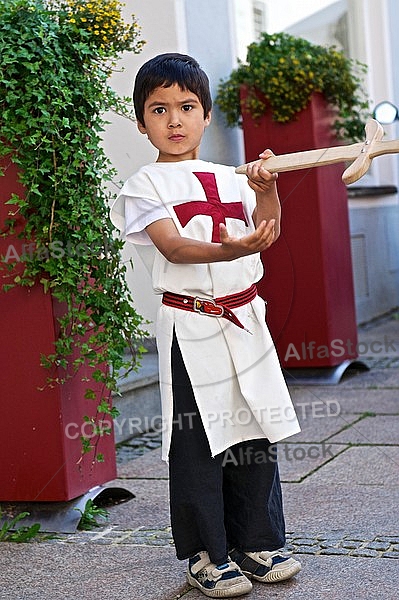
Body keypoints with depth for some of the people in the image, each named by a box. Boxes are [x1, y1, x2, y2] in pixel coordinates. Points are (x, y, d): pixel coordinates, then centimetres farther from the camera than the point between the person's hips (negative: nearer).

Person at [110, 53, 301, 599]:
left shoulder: (231, 181, 13)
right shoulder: (146, 185, -2)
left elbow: (265, 232, 1)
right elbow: (173, 247, -17)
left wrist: (266, 191, -18)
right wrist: (232, 249, -33)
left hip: (245, 320, 5)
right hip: (190, 327, -5)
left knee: (255, 432, 10)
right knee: (196, 440, 0)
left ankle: (258, 543, 25)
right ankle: (205, 554, 14)